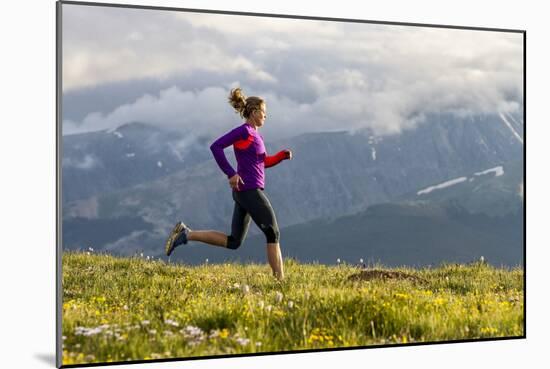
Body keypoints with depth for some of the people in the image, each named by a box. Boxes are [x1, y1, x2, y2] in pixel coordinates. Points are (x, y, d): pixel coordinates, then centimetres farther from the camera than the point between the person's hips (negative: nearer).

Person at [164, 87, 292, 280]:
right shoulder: (244, 131, -10)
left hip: (244, 192, 9)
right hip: (249, 190, -9)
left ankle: (186, 234, 8)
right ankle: (280, 279, 0)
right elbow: (216, 146, -18)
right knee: (273, 233, -4)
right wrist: (231, 174, -21)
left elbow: (265, 162, 27)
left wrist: (283, 155, 10)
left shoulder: (255, 134, 17)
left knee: (233, 241, 9)